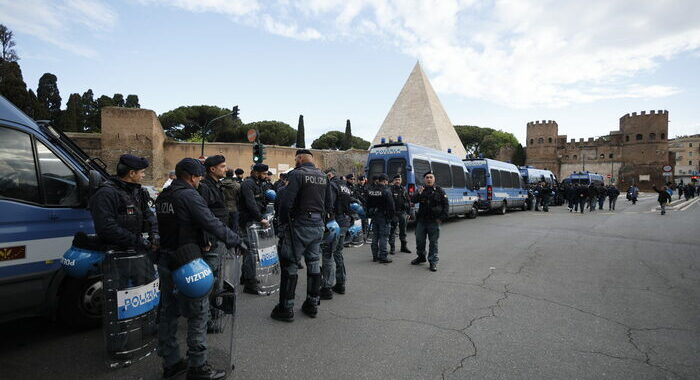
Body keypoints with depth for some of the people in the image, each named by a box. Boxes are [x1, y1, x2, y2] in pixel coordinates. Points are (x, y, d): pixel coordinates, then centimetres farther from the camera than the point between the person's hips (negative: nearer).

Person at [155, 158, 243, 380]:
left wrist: (203, 240, 16)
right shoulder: (189, 196, -15)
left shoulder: (162, 197, 11)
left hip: (165, 260, 9)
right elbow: (212, 224, -18)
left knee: (169, 312, 16)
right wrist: (236, 241, -7)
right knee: (198, 313, 2)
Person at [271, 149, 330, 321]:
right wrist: (319, 216, 15)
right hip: (318, 225, 7)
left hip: (300, 225, -7)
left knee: (290, 265, 2)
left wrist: (283, 223, -7)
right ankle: (312, 304, 25)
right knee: (314, 264, 15)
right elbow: (328, 204, 14)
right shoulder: (323, 176, 12)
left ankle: (286, 308, 8)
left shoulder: (297, 174, -11)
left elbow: (286, 202, -19)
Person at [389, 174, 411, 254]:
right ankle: (392, 247, 5)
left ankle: (404, 246, 24)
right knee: (392, 230, -2)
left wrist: (408, 212, 11)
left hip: (402, 212, 5)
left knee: (403, 230, 13)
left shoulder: (403, 189, 11)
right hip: (393, 212, -5)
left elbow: (408, 201, 16)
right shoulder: (390, 190, -4)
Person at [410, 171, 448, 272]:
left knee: (433, 242, 1)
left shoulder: (439, 190, 1)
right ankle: (421, 257, 32)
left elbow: (446, 205, 2)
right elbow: (413, 200, -6)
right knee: (419, 240, 12)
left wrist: (442, 217, -6)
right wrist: (419, 193, -25)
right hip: (421, 220, 3)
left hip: (434, 221, -3)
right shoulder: (421, 189, 7)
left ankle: (433, 262, 9)